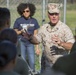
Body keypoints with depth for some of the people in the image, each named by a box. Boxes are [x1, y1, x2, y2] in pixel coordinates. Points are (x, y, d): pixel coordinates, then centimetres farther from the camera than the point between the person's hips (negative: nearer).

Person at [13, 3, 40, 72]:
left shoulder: (34, 21, 4)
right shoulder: (18, 21, -2)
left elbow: (35, 35, 8)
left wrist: (37, 47, 7)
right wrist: (21, 31, -16)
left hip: (30, 43, 2)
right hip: (21, 43, -1)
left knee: (32, 62, -2)